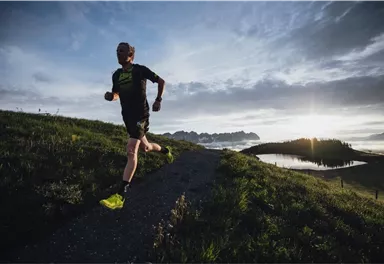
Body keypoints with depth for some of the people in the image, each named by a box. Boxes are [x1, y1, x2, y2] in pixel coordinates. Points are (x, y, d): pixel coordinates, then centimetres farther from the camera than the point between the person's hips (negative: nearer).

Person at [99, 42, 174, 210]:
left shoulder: (140, 70, -5)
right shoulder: (116, 75, 11)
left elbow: (161, 81, 4)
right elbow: (116, 94, 21)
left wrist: (158, 100, -6)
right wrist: (110, 96, -3)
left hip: (141, 114, -7)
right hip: (127, 116, 7)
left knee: (131, 151, -20)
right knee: (144, 147, 19)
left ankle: (120, 196, -22)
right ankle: (165, 150, 52)